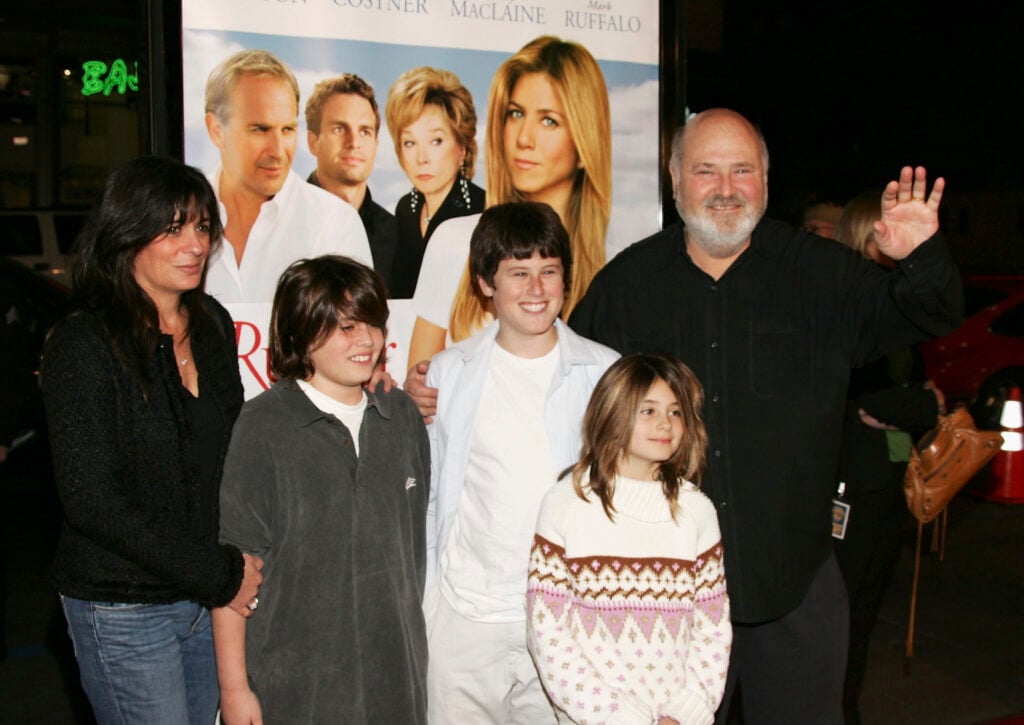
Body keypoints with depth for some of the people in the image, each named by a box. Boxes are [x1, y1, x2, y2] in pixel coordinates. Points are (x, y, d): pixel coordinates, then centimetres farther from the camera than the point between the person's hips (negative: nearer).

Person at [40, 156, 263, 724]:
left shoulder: (212, 325, 5)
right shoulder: (84, 344, -15)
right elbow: (92, 500, -18)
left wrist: (240, 563, 0)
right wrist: (218, 575, -17)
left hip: (210, 596, 6)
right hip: (123, 609, -6)